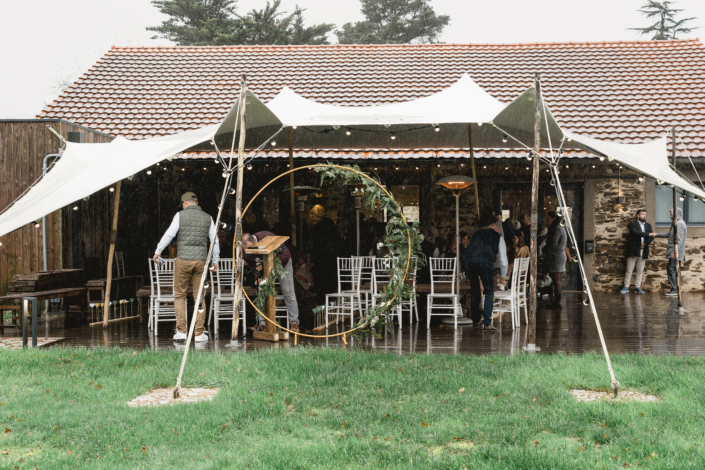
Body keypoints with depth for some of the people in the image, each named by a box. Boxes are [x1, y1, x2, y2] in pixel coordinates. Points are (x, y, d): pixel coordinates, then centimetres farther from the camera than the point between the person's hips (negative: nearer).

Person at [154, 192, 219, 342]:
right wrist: (215, 260, 21)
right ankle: (199, 333, 5)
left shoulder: (180, 215, -1)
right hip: (201, 260, 2)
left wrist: (158, 251, 8)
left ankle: (181, 330, 3)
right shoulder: (208, 218, 8)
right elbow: (214, 240, 12)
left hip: (183, 259, -2)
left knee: (180, 296, 8)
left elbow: (169, 234, -2)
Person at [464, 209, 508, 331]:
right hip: (485, 261, -4)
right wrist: (503, 277, 35)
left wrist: (478, 276, 47)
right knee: (489, 291, 8)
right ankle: (487, 323, 0)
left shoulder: (476, 234, 33)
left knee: (474, 290, 21)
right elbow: (503, 260, 21)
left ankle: (475, 320, 29)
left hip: (469, 259, 4)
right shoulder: (498, 237, 22)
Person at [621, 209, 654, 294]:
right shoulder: (632, 224, 1)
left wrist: (645, 243, -8)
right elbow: (635, 233, -18)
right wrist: (647, 234, -20)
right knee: (629, 270, -4)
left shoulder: (648, 225, 18)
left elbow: (651, 237, 9)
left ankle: (637, 287, 11)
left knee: (640, 271, 6)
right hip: (634, 250, -5)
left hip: (643, 251, 5)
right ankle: (626, 287, 0)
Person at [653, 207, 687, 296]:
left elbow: (679, 239, -21)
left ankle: (674, 289, -14)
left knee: (671, 268, -12)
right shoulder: (677, 223, 19)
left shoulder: (679, 224, -13)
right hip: (674, 252, 10)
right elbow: (668, 234, 28)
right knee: (675, 270, 10)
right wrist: (656, 235, 24)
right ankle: (677, 289, 12)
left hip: (675, 253, -10)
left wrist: (674, 251, -25)